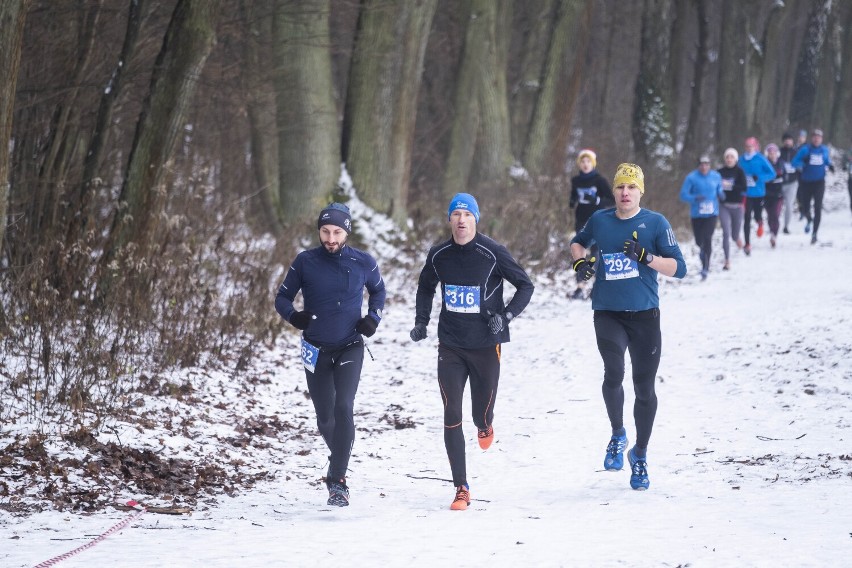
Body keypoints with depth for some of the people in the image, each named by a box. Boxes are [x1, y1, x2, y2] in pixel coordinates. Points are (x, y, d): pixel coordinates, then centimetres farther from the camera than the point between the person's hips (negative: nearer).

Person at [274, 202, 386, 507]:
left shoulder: (363, 263, -5)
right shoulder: (305, 262, -7)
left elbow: (378, 290, 15)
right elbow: (282, 297, 1)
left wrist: (373, 317, -3)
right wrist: (293, 315, -21)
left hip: (350, 348, -1)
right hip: (316, 350, 2)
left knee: (343, 408, -20)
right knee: (324, 418, 10)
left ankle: (337, 481, -20)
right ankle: (339, 456, 42)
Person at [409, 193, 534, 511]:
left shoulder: (492, 253, -11)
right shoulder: (439, 255, 0)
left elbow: (525, 286, -3)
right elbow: (426, 287, 20)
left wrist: (506, 316, -17)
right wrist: (421, 321, 7)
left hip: (486, 345, -2)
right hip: (451, 346, 2)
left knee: (482, 414, 6)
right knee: (452, 416, -6)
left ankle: (485, 425, 48)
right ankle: (461, 489, -1)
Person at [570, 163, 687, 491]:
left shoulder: (655, 223, 0)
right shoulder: (599, 220, 8)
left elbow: (679, 268, -3)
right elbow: (578, 242, 29)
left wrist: (646, 257, -18)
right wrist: (579, 261, 7)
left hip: (644, 315, 0)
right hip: (607, 313, 0)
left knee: (644, 388, 5)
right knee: (614, 373, -24)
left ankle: (640, 455, 24)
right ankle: (617, 435, 1)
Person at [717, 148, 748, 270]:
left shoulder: (739, 172, -1)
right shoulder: (720, 172, 5)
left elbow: (743, 188, -11)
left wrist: (730, 186, -23)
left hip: (737, 206, 0)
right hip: (724, 206, 0)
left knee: (734, 234, 8)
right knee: (726, 233, -12)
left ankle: (737, 238, 46)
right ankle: (727, 261, -10)